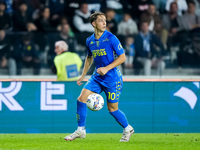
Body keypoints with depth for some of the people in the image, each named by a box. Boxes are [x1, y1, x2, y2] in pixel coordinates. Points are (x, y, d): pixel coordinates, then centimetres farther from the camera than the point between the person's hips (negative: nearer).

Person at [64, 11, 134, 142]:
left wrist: (107, 68, -21)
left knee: (112, 109, 2)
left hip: (112, 78, -5)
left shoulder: (111, 38, -13)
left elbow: (122, 57, -12)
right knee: (81, 99, -7)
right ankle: (80, 131, 4)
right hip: (97, 77, 5)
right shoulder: (90, 41, 3)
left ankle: (128, 129, 27)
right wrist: (83, 75, 19)